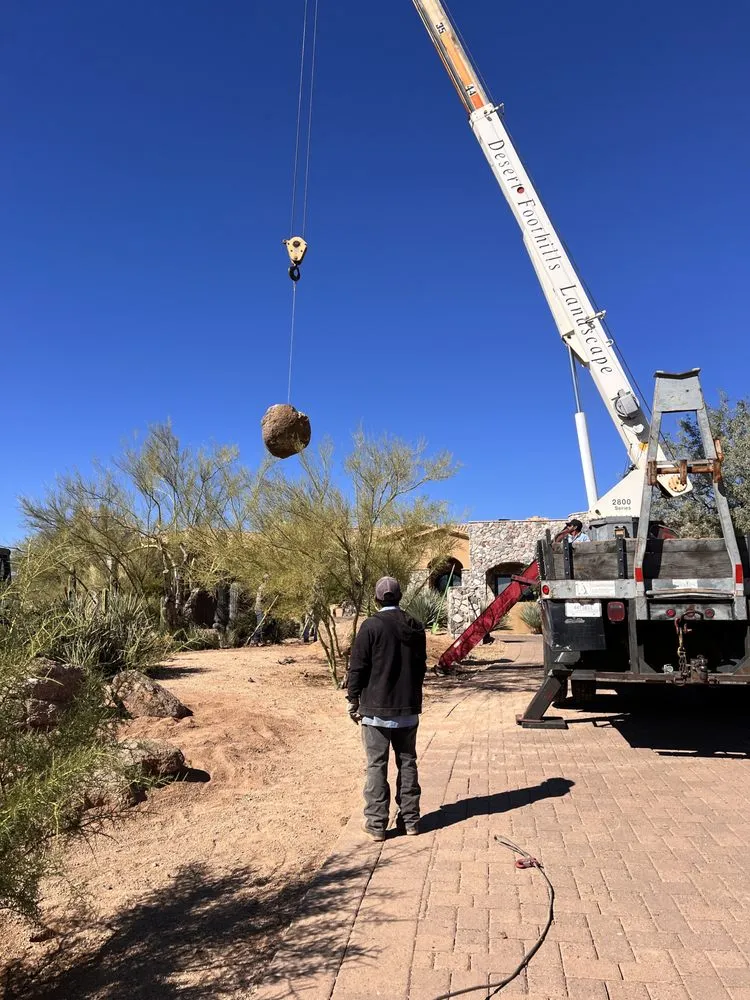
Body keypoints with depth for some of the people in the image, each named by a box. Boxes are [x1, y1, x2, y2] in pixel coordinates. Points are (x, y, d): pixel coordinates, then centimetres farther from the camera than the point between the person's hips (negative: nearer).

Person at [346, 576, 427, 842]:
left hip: (377, 709, -5)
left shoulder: (371, 626, -14)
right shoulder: (415, 627, 3)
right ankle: (410, 820, 22)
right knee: (407, 762, 14)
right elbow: (421, 666, 12)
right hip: (408, 708, 5)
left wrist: (353, 700, 0)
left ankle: (376, 823, 11)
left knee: (376, 765, 5)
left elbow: (357, 667, -12)